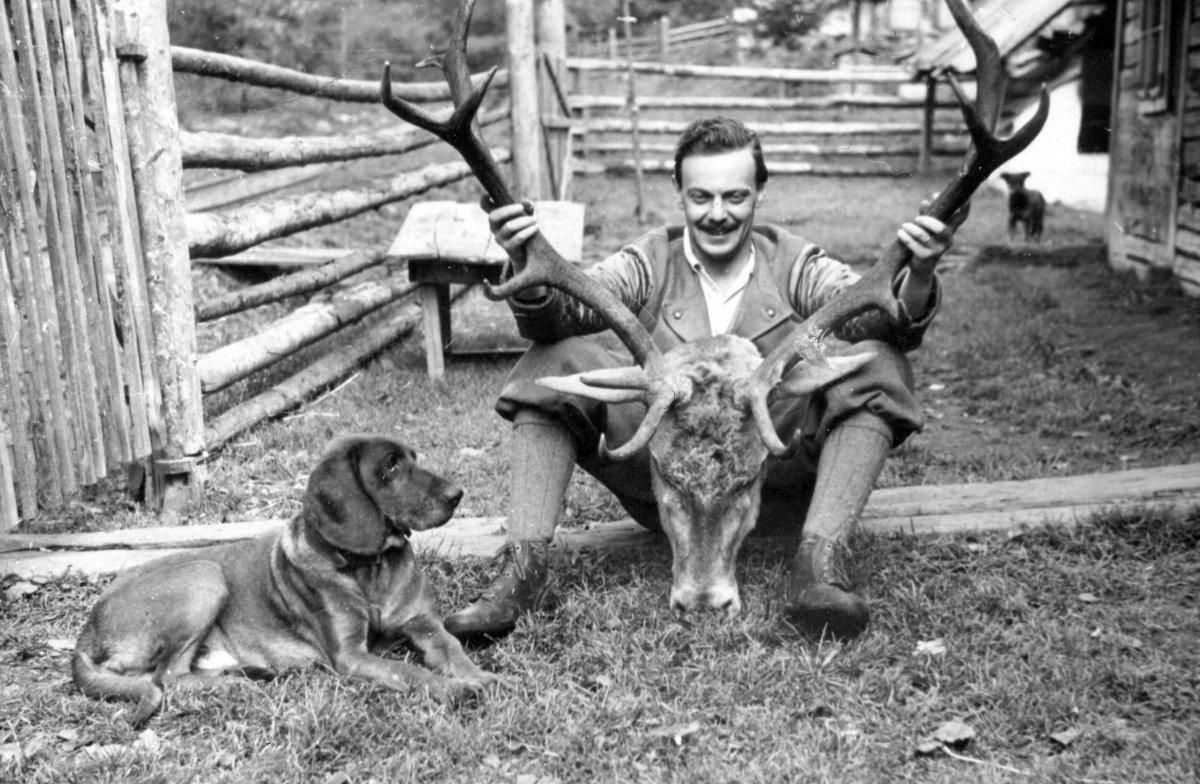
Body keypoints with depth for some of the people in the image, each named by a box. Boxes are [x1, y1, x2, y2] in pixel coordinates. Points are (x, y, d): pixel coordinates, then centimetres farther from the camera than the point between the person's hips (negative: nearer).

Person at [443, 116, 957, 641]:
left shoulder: (794, 263, 2)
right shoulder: (649, 262, 2)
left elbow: (886, 321, -14)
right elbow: (561, 313, -15)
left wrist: (918, 276, -37)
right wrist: (526, 266, -37)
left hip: (773, 481, 0)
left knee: (873, 364, -19)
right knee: (556, 362, -17)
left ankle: (820, 561, -27)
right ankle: (524, 567, -21)